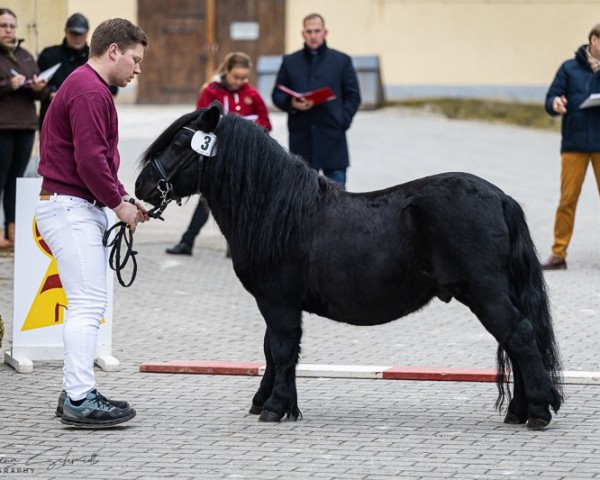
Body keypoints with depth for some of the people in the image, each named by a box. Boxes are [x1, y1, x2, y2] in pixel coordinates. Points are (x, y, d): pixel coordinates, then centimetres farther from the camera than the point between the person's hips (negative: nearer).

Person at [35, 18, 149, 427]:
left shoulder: (90, 88, 19)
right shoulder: (89, 92, -16)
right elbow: (89, 160, -22)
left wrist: (123, 198, 10)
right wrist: (119, 203, -12)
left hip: (83, 209, 11)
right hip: (71, 208, -11)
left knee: (88, 304, 12)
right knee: (88, 304, -12)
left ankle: (77, 393, 15)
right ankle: (80, 401, -13)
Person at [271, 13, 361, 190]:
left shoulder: (342, 61, 6)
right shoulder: (290, 62, 10)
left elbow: (353, 95, 6)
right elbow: (277, 95, 10)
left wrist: (343, 121, -6)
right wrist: (291, 104, -11)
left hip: (332, 137, -1)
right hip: (301, 137, 1)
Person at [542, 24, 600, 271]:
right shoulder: (570, 69, 6)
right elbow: (551, 99, 5)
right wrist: (555, 104, -19)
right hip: (574, 144, 0)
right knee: (567, 199, 0)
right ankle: (558, 254, 5)